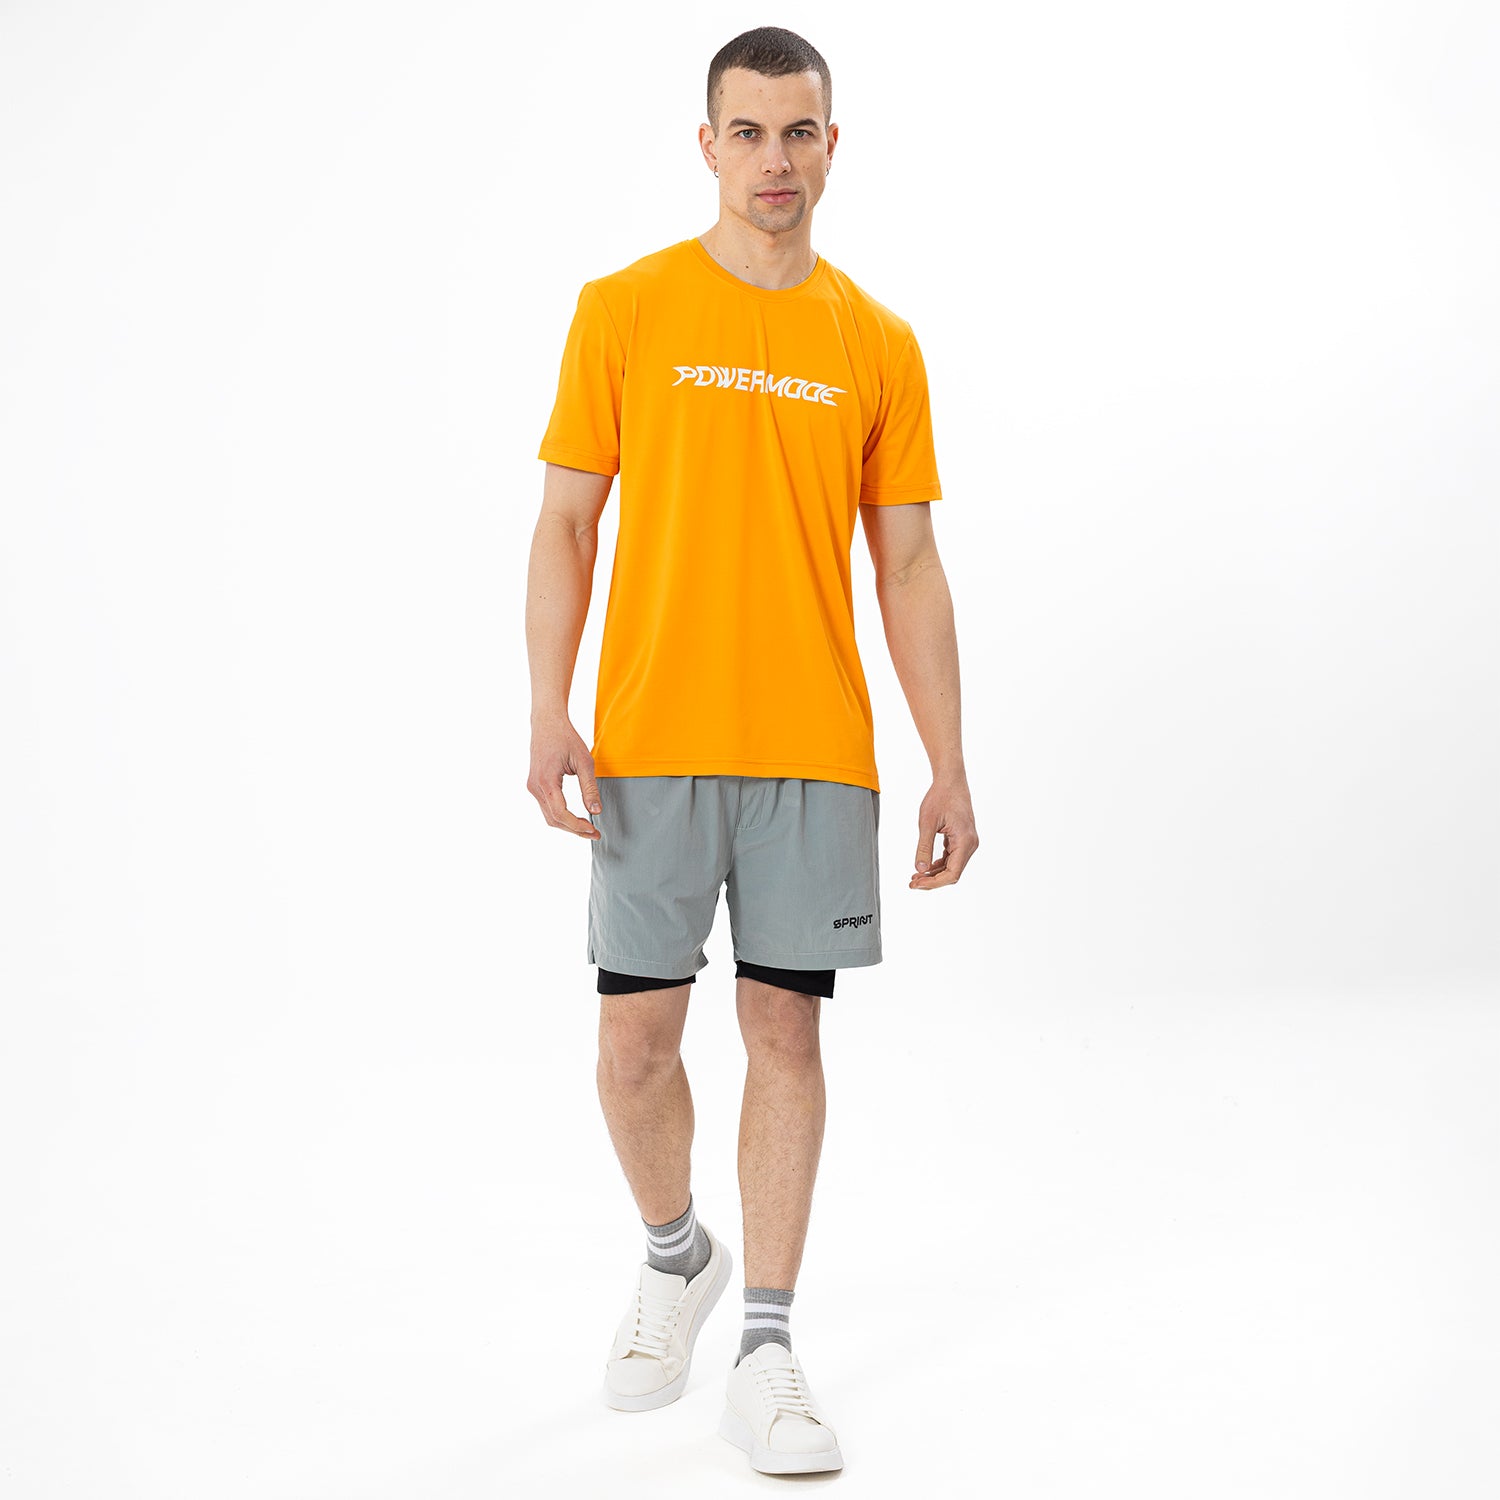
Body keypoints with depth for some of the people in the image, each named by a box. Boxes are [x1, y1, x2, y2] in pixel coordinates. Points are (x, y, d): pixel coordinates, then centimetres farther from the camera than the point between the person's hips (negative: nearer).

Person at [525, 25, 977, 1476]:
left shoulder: (878, 345, 7)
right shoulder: (624, 310, 3)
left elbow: (907, 565, 9)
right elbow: (564, 524, 2)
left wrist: (948, 763, 3)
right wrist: (547, 714, -10)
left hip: (815, 752, 1)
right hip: (650, 744, -1)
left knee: (785, 1026, 3)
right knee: (637, 1032, 2)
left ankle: (766, 1356, 12)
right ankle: (677, 1255, 32)